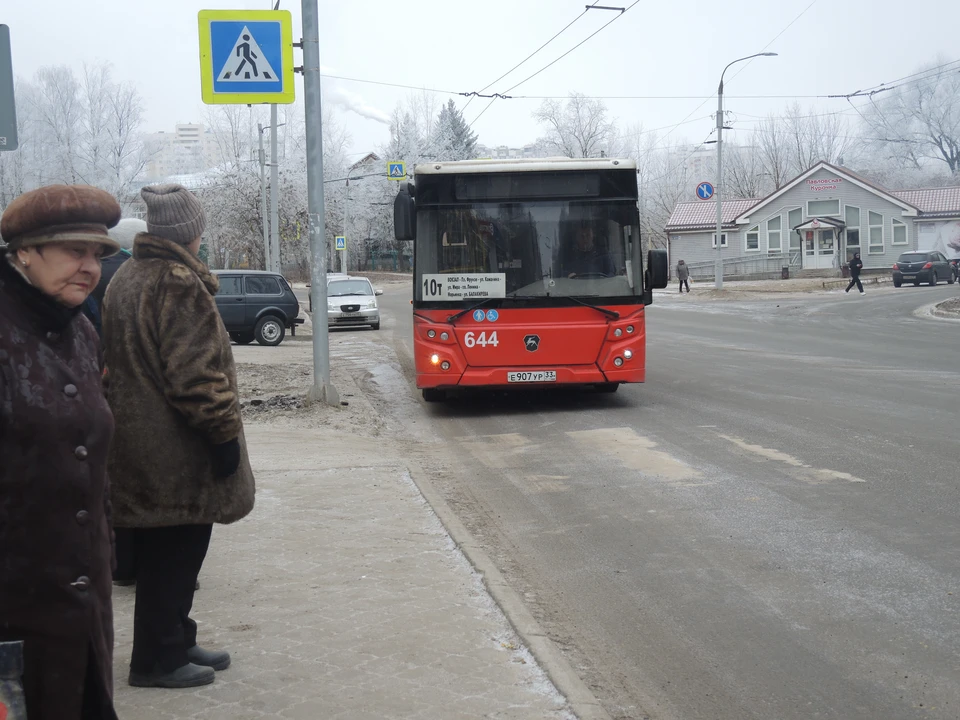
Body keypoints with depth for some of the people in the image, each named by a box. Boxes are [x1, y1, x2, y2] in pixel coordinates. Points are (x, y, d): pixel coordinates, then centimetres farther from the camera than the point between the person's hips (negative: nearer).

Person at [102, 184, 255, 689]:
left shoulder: (125, 279, 14)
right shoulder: (178, 283, -17)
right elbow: (196, 373, -23)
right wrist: (224, 432, -17)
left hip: (137, 445, 10)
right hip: (176, 455, -10)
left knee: (166, 555, 18)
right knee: (172, 557, 2)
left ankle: (175, 643, 29)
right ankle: (158, 661, 12)